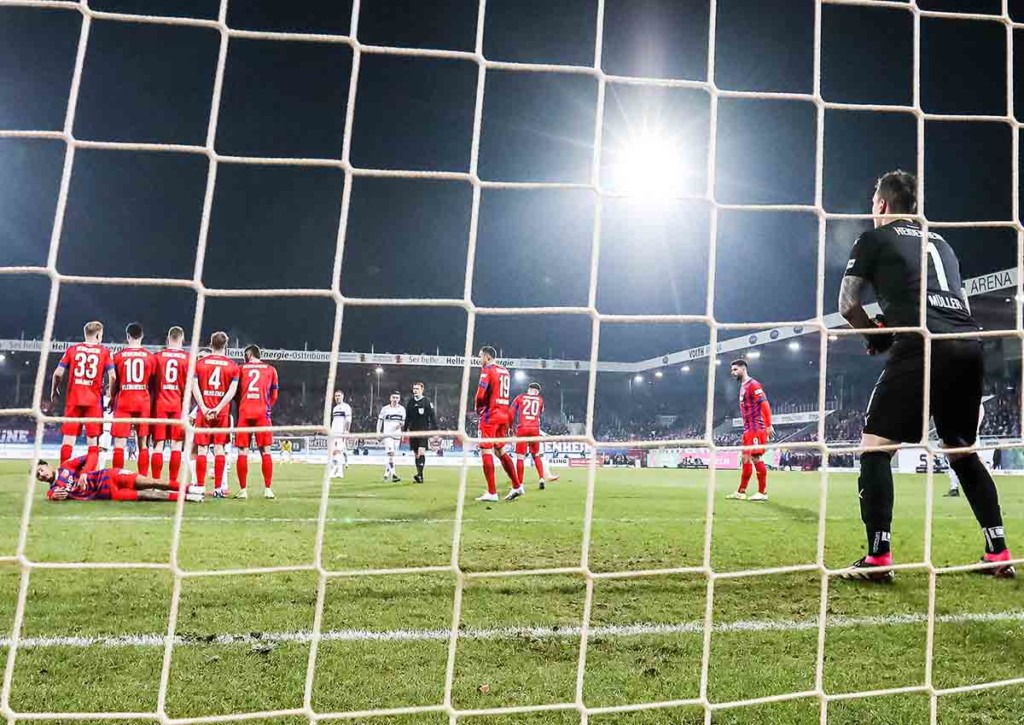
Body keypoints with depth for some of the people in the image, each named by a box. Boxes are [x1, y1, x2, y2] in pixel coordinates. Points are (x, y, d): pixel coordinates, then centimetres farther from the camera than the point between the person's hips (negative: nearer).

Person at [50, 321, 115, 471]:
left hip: (74, 399, 1)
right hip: (94, 400, -1)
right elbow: (112, 376, -7)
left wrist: (54, 391, 17)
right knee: (93, 440, 4)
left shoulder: (72, 349, 7)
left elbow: (58, 374, 2)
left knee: (69, 438, 7)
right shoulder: (104, 352, 3)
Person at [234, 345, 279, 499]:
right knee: (265, 452, 3)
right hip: (262, 413, 0)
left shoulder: (241, 369, 9)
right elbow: (274, 396, 11)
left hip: (244, 413, 0)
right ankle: (268, 489, 1)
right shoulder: (270, 370, 10)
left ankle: (243, 490, 2)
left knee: (243, 452, 2)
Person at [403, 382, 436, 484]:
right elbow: (407, 418, 17)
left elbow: (432, 417, -4)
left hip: (423, 432, -5)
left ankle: (420, 475, -20)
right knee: (416, 454, 8)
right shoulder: (410, 402, 10)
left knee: (421, 452, -16)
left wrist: (434, 430, -8)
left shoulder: (427, 402, -4)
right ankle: (419, 476, 14)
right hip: (413, 432, 5)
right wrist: (406, 430, 15)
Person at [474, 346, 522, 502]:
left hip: (490, 415, -8)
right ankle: (517, 486, 15)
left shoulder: (487, 370, -9)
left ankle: (492, 492, -4)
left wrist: (478, 409, 0)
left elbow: (480, 394, -17)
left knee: (486, 451, -4)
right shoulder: (504, 371, 16)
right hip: (503, 415, 8)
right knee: (501, 450, 16)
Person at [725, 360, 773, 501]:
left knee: (756, 457, -8)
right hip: (748, 430, 10)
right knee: (745, 458, 10)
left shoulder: (753, 385, -10)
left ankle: (763, 492, -2)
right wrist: (747, 429, 17)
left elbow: (765, 405, -16)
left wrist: (768, 426, -21)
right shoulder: (743, 387, 18)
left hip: (756, 429, -10)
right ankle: (741, 492, 15)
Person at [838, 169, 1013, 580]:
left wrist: (876, 335, 24)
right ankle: (999, 553, 19)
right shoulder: (940, 242, 29)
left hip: (923, 347, -6)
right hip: (969, 345, 7)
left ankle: (878, 558, -8)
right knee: (962, 451, 20)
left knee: (875, 446, -1)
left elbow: (847, 305, 9)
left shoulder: (874, 238, 11)